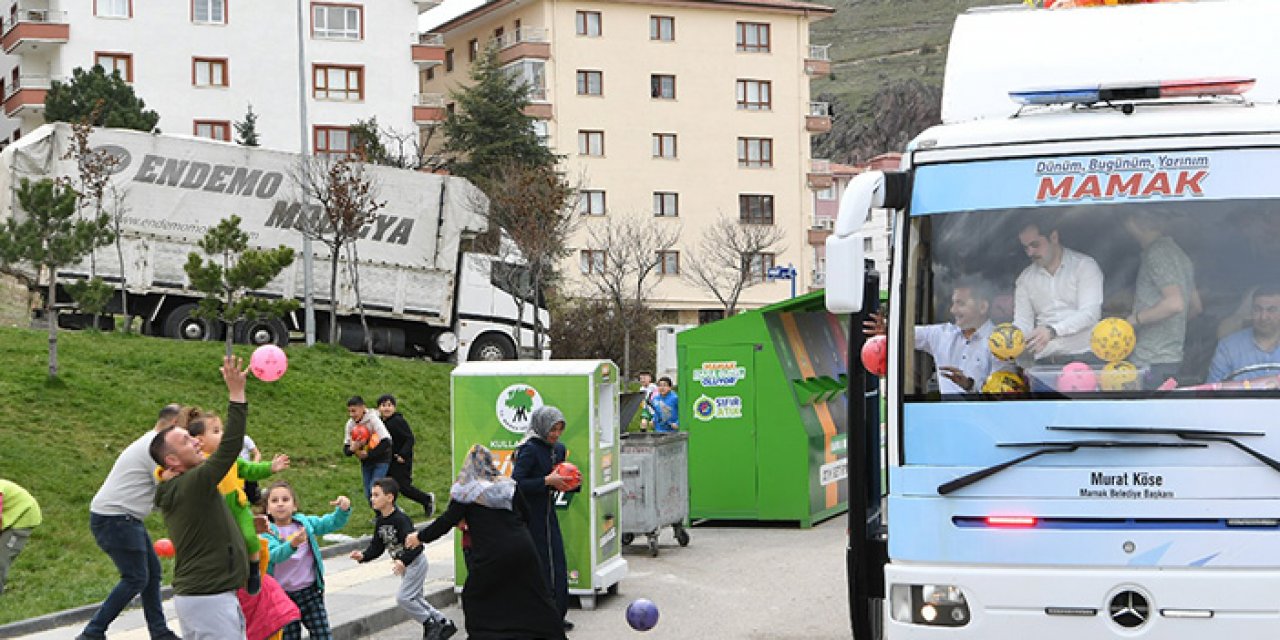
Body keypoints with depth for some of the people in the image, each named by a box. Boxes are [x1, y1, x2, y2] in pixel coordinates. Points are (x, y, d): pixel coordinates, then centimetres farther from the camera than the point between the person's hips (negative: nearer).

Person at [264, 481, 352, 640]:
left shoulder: (305, 522, 2)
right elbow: (273, 555, -25)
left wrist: (343, 509, -23)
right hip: (282, 596, -2)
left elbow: (331, 523, -1)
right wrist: (292, 544, -44)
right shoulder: (267, 532, -8)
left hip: (310, 592, 2)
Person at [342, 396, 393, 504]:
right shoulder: (350, 424, -4)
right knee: (368, 495, 7)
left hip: (381, 460, -6)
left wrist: (368, 454, -27)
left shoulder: (373, 420, -21)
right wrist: (352, 449, -25)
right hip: (366, 462, 6)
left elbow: (386, 442, -28)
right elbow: (346, 449, -1)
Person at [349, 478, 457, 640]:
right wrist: (363, 556, -14)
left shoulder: (401, 519, -25)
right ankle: (444, 623, 28)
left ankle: (431, 624, 3)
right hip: (404, 565, 9)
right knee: (415, 599, 17)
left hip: (415, 562, -9)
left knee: (403, 598, -12)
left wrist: (403, 561, -45)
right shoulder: (381, 522, 2)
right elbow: (376, 547, 3)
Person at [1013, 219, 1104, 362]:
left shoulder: (1084, 265, 3)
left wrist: (1053, 331, -24)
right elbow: (1022, 322, 9)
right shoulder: (1025, 279, 16)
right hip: (1044, 360, 3)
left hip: (1084, 356, -3)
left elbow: (1090, 313, -9)